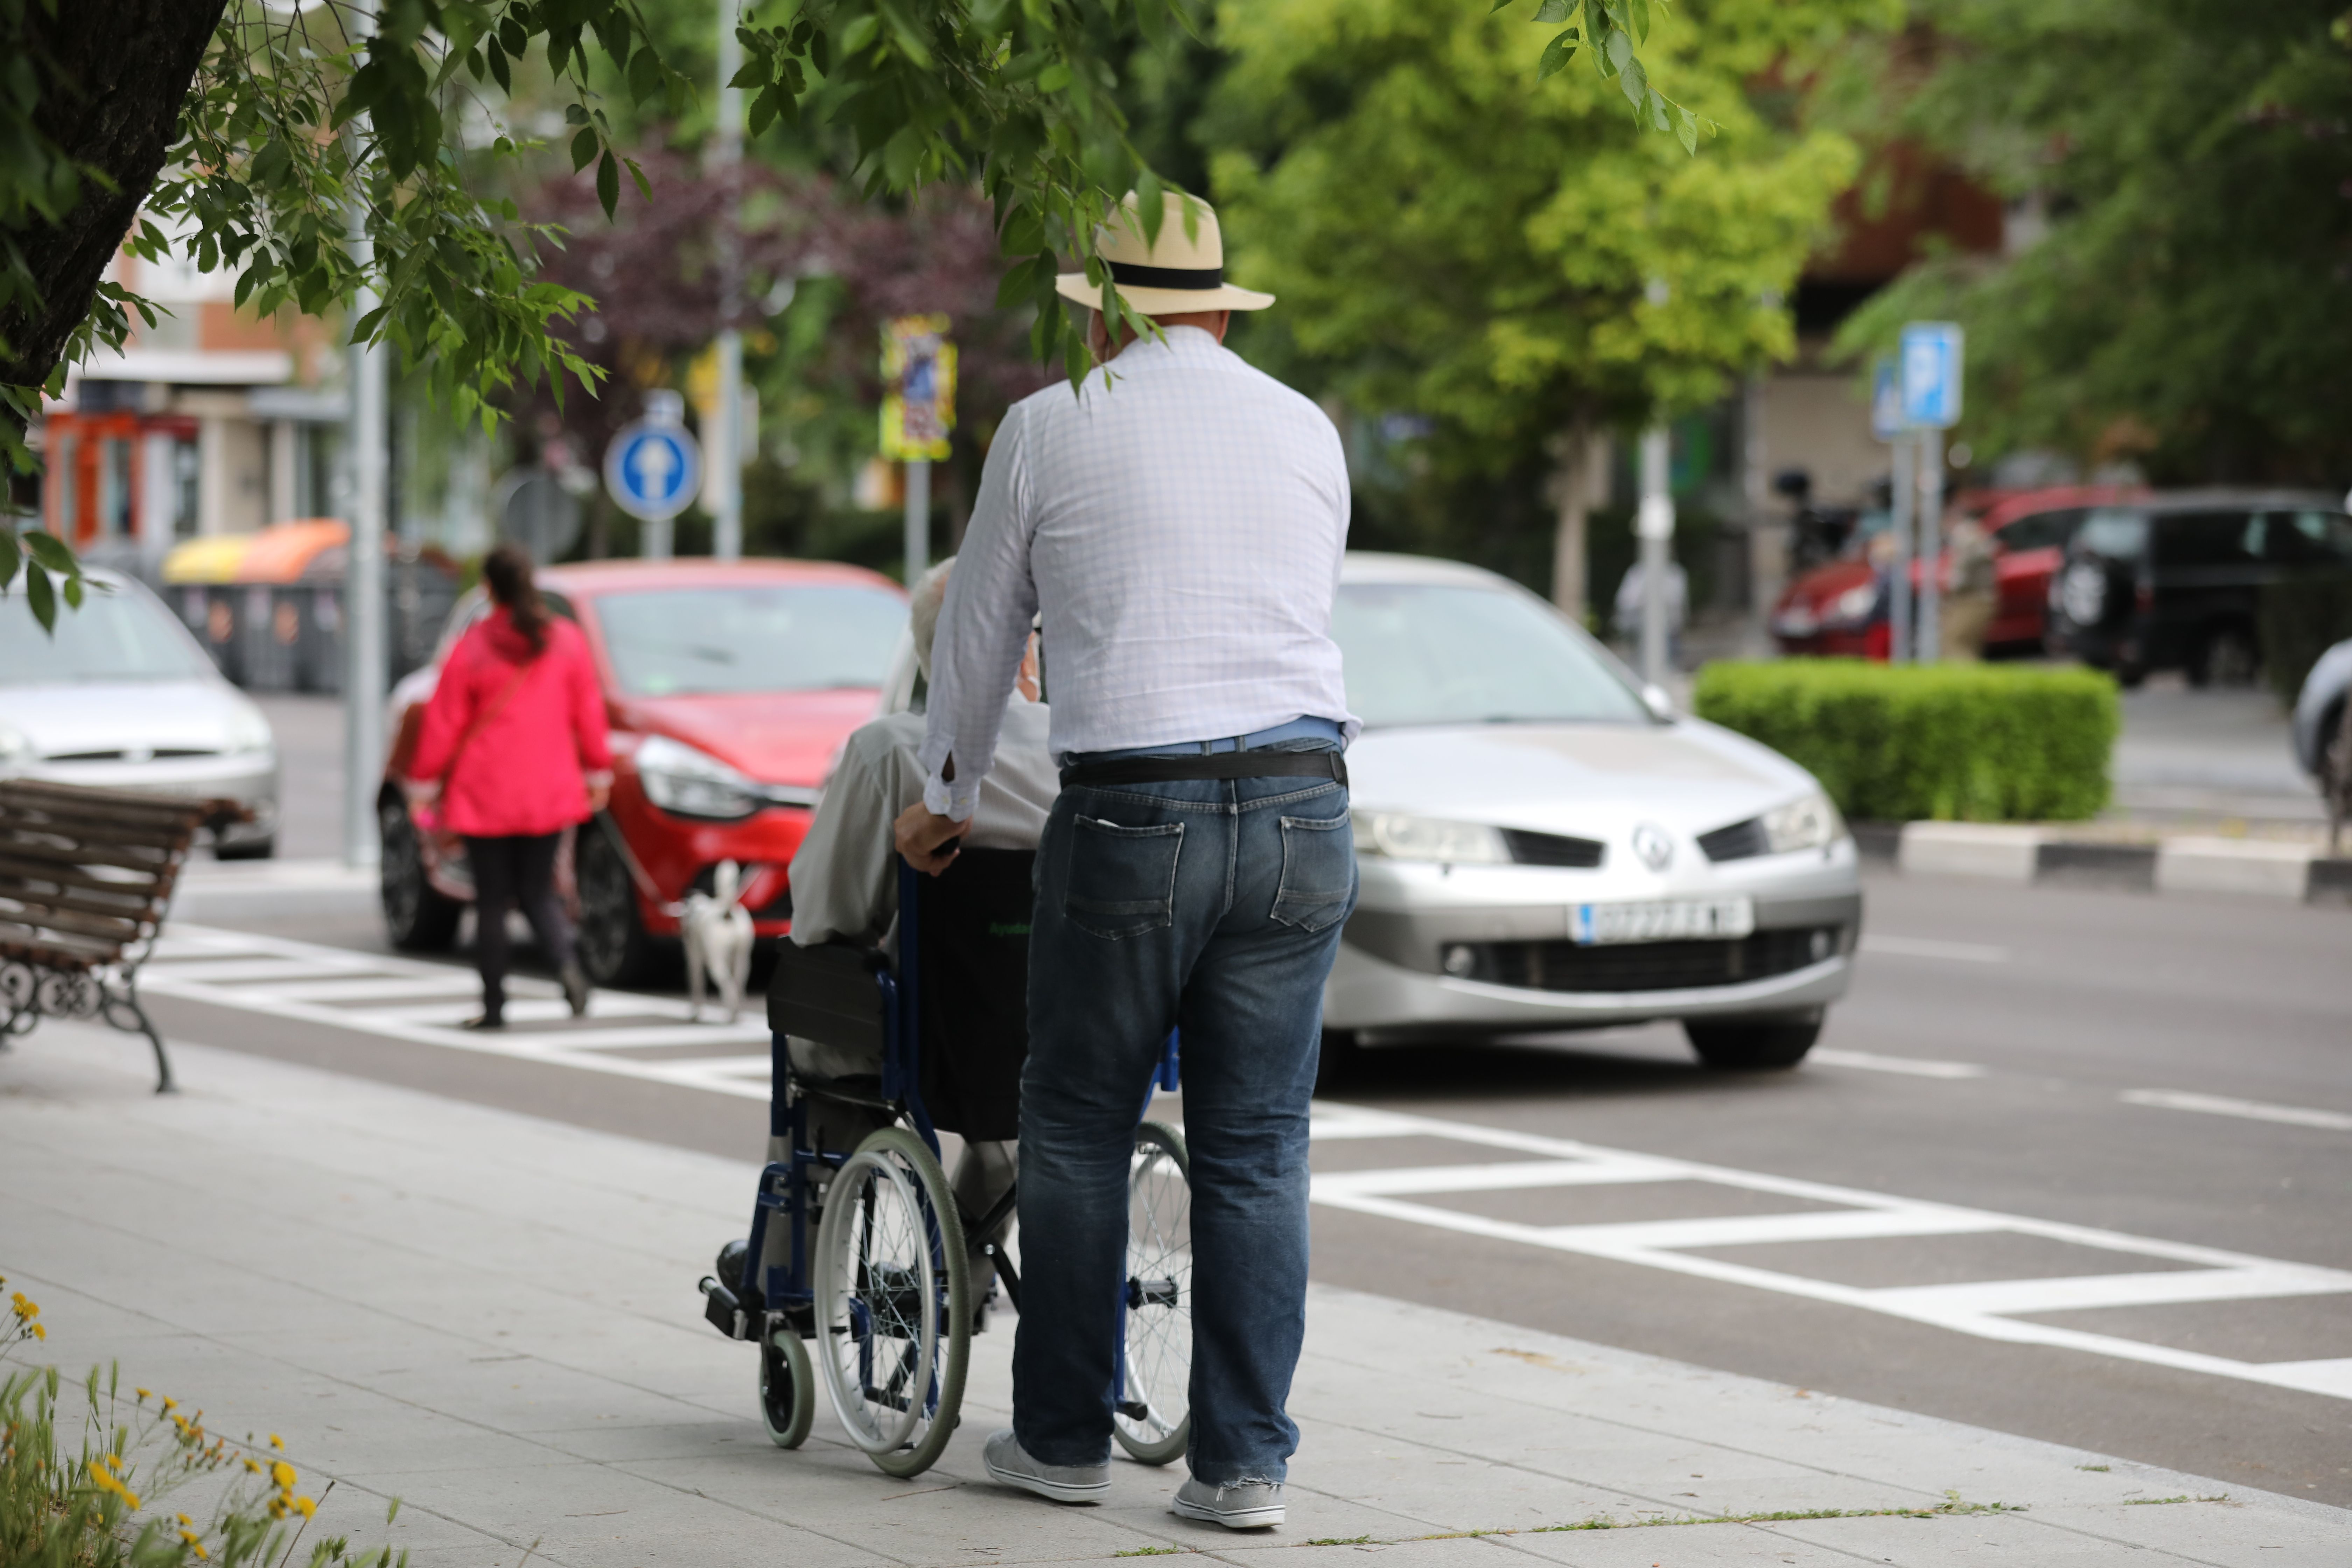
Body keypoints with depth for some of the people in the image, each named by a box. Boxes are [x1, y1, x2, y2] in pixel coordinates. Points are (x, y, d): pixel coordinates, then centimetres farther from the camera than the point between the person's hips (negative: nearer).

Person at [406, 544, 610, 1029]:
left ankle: (494, 1005, 6)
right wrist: (597, 771, 16)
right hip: (549, 790, 3)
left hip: (485, 795, -3)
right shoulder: (566, 640, 0)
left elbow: (444, 723, -6)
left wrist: (424, 784, 2)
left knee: (492, 899, 4)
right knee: (537, 890, 13)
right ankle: (566, 962, -14)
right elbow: (589, 712, 5)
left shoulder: (473, 648, -9)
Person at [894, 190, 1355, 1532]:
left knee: (1079, 1130, 11)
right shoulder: (1309, 432, 14)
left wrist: (948, 803, 30)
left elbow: (979, 635, 15)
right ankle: (1245, 1461, 5)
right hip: (1303, 808, 3)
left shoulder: (1052, 429, 5)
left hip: (1132, 815, -3)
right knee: (1258, 1150, 6)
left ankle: (1064, 1437, 17)